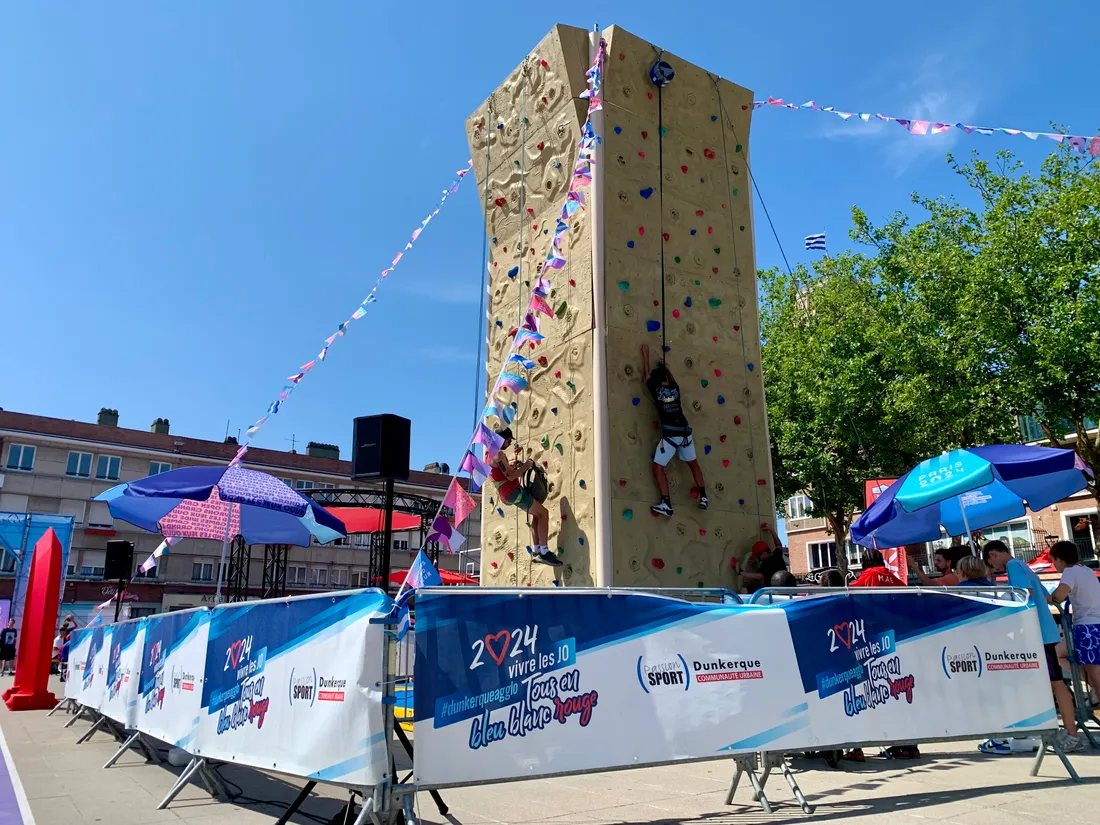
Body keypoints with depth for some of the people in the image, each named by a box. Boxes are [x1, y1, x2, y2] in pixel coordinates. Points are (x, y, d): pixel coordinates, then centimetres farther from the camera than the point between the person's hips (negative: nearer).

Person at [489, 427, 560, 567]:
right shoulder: (499, 454, -19)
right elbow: (511, 476, -23)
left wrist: (510, 465, 15)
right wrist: (525, 466, -11)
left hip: (507, 493, 10)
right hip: (513, 491, -10)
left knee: (537, 514, 18)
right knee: (543, 513, -7)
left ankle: (536, 550, 14)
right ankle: (544, 552, -11)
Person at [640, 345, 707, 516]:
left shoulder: (656, 389, 1)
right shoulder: (675, 388, 12)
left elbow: (646, 374, 17)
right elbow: (672, 379, 38)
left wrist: (646, 354, 30)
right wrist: (666, 367, 52)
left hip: (670, 434, -5)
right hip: (685, 433, 5)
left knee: (658, 467, 0)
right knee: (693, 464, 24)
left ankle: (666, 504, -12)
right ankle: (703, 498, 23)